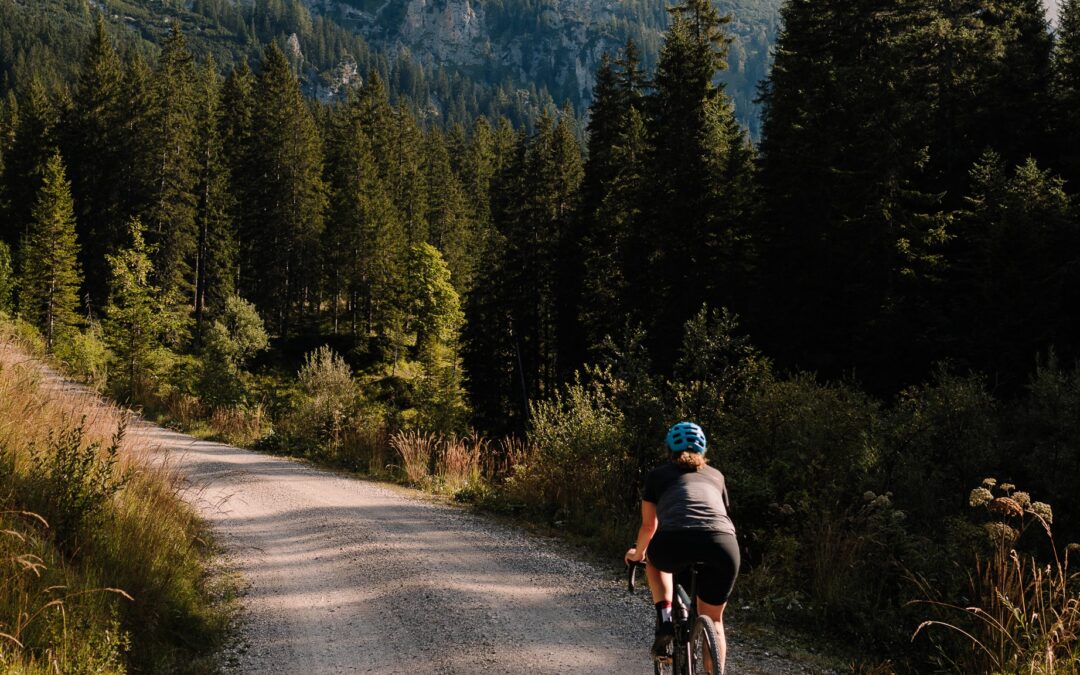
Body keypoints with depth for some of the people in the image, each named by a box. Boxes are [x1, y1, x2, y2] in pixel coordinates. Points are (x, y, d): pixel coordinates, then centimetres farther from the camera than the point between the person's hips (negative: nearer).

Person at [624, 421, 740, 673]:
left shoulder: (658, 475, 27)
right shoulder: (716, 476, 34)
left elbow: (649, 525, 35)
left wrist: (637, 553, 55)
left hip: (674, 541, -2)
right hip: (723, 545, 2)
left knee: (655, 560, 36)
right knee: (713, 620, 24)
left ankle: (665, 619, 16)